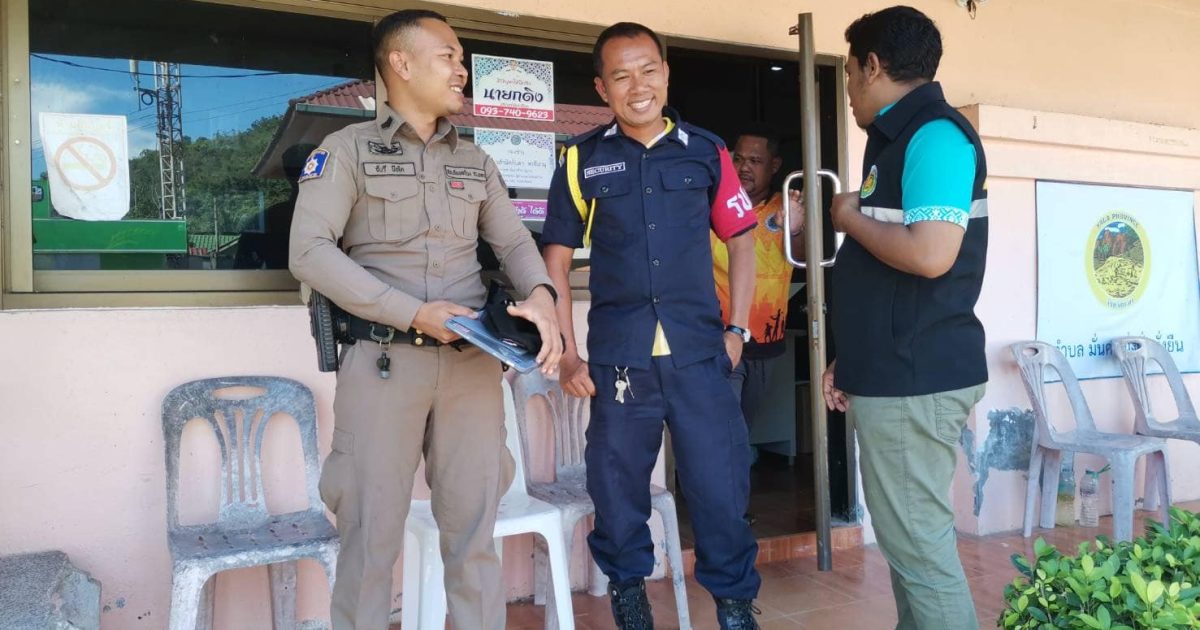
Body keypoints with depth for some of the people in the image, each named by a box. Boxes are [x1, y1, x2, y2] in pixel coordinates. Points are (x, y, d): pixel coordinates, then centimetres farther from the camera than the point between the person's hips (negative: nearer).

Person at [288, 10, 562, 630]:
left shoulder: (475, 161, 16)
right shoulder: (347, 149, 2)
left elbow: (514, 240, 15)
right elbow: (310, 251, -8)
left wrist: (540, 294, -9)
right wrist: (412, 313, -15)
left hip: (473, 362, 4)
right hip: (383, 360, -3)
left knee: (474, 525, 7)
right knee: (372, 528, 4)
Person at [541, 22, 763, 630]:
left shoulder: (706, 151, 5)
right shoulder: (582, 160, 2)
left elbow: (741, 241, 11)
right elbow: (556, 260, 5)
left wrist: (737, 329, 4)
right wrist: (566, 353, 0)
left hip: (700, 356, 0)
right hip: (617, 360, 0)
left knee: (721, 488, 4)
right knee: (617, 490, 11)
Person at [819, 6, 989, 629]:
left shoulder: (934, 134, -13)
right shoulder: (899, 138, 17)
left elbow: (930, 255, -27)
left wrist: (850, 218, -9)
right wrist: (850, 361, 17)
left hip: (914, 381, -10)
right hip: (895, 377, 10)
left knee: (920, 544, -3)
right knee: (907, 538, 16)